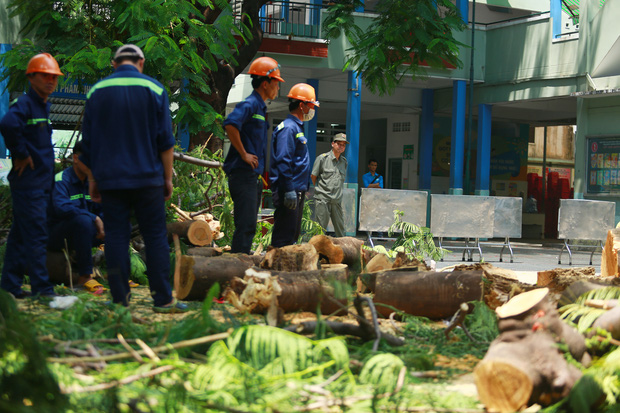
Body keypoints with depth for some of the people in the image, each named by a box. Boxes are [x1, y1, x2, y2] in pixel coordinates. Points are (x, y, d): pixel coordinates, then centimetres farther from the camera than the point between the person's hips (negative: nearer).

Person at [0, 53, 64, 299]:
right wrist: (21, 154, -23)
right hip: (28, 181, -9)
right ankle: (42, 288, -5)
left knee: (21, 234, 13)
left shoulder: (44, 106, 17)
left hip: (42, 182, 9)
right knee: (36, 235, -8)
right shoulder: (24, 104, -12)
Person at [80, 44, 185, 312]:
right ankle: (163, 299, 0)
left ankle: (120, 299, 3)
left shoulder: (97, 91, 7)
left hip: (110, 179, 2)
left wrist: (92, 179, 17)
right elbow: (165, 141, 0)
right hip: (147, 178, -2)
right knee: (156, 236, 1)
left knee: (116, 236, 4)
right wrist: (168, 177, 7)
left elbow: (88, 142, 10)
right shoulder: (153, 89, 1)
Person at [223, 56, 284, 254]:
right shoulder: (249, 104, -10)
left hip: (254, 176, 10)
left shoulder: (260, 107, 21)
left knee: (249, 226, 11)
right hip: (243, 174, -10)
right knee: (246, 225, -12)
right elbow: (230, 125, -28)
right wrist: (244, 154, -21)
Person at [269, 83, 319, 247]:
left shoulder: (297, 127, 20)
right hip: (289, 191, -11)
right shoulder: (288, 128, -12)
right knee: (284, 234, -10)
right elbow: (283, 161, -20)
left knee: (293, 233, 14)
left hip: (297, 190, 11)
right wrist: (289, 190, -24)